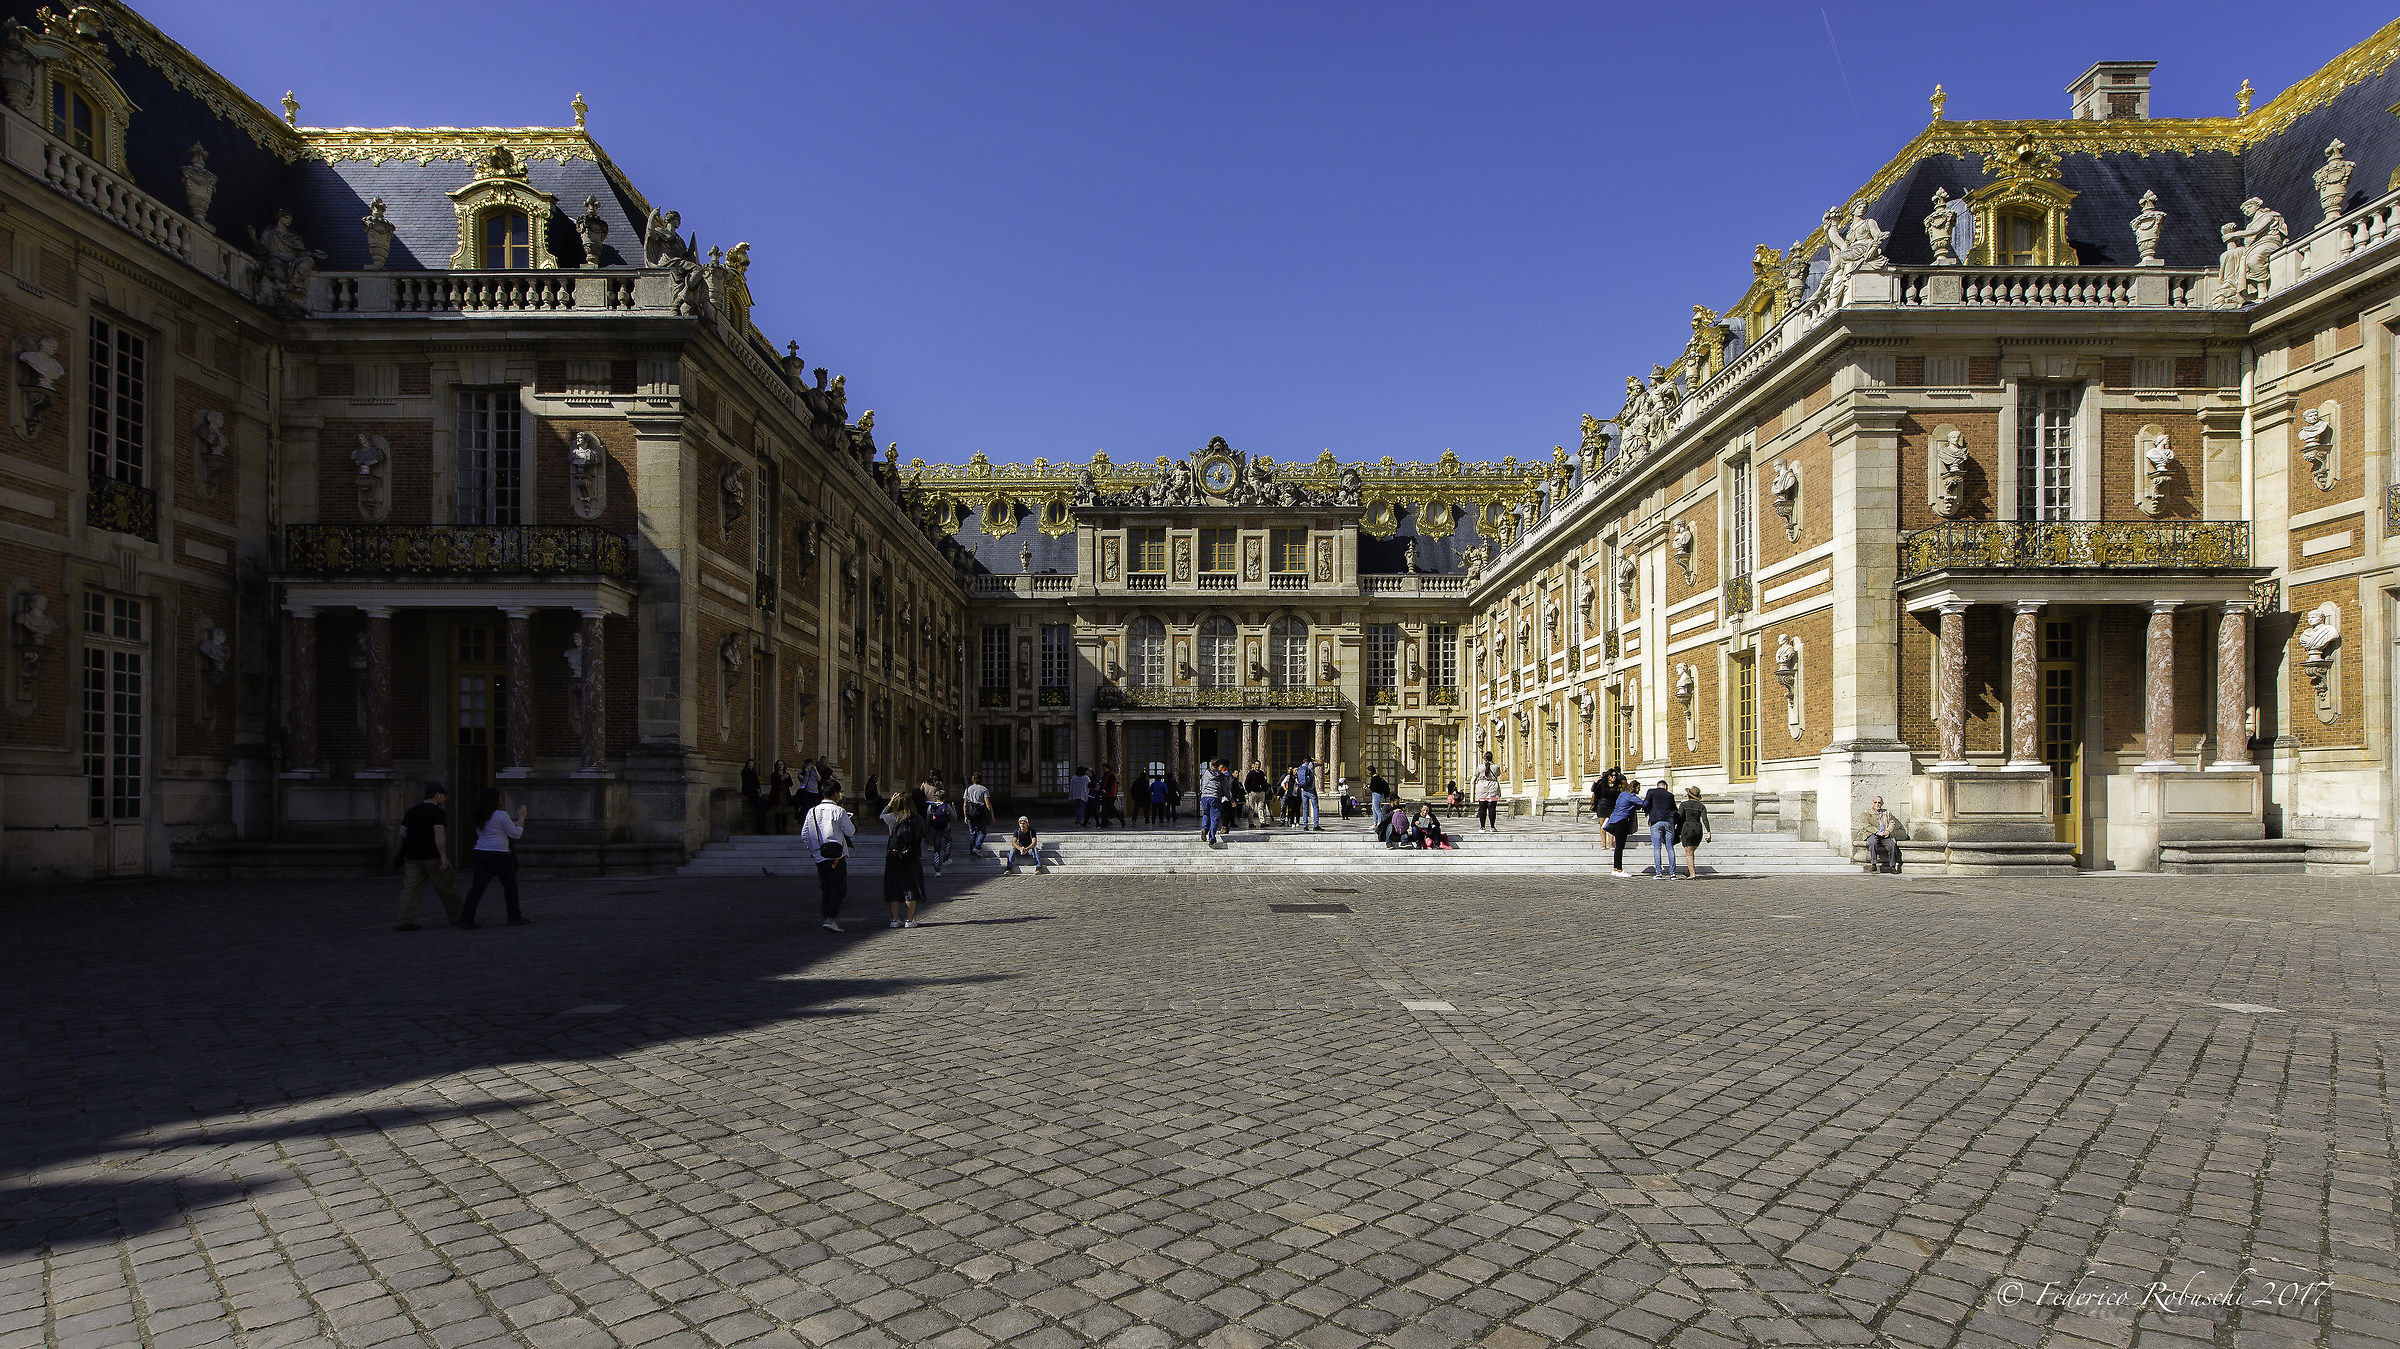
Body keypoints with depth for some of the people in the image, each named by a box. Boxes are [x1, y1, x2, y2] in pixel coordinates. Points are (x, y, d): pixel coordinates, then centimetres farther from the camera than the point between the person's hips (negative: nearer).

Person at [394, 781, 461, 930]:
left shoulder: (412, 811, 12)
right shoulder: (438, 812, -10)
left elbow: (402, 833, 17)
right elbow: (439, 834, -21)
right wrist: (443, 856, -21)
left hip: (412, 856, 6)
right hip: (432, 856, -6)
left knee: (410, 888, 3)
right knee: (446, 888, 4)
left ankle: (404, 922, -4)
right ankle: (456, 918, 14)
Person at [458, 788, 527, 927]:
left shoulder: (480, 817, 11)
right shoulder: (501, 815, -11)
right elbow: (516, 834, -6)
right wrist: (521, 818, 7)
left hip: (480, 853, 6)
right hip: (499, 855, -6)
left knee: (478, 887, 4)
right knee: (510, 886, 7)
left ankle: (466, 919, -4)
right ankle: (515, 918, 15)